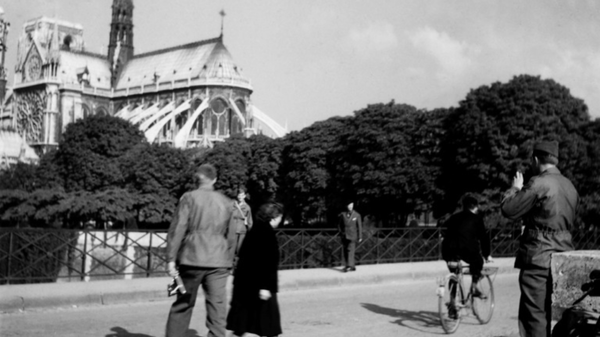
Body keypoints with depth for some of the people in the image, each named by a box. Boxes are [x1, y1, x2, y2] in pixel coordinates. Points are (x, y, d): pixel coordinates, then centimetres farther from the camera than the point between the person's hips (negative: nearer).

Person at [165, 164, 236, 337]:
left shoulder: (189, 198, -1)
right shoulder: (226, 202, 9)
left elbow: (178, 229, -8)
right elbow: (231, 237, 12)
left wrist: (171, 258, -6)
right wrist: (227, 262, 21)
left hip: (192, 259, -2)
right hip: (218, 262, 2)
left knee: (183, 305, 11)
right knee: (217, 308, 1)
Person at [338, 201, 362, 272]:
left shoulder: (357, 215, 1)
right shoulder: (342, 214, 5)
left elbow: (359, 226, 3)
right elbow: (339, 224, 15)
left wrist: (360, 236, 2)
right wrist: (341, 232, 4)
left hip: (352, 236, -3)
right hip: (344, 236, 3)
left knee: (351, 250, -14)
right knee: (344, 251, 4)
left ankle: (350, 266, -20)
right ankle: (346, 266, 11)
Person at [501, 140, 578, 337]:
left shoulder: (538, 183, -14)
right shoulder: (570, 186, 11)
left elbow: (509, 210, -11)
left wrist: (515, 188, 7)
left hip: (538, 257, -8)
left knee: (534, 314, -4)